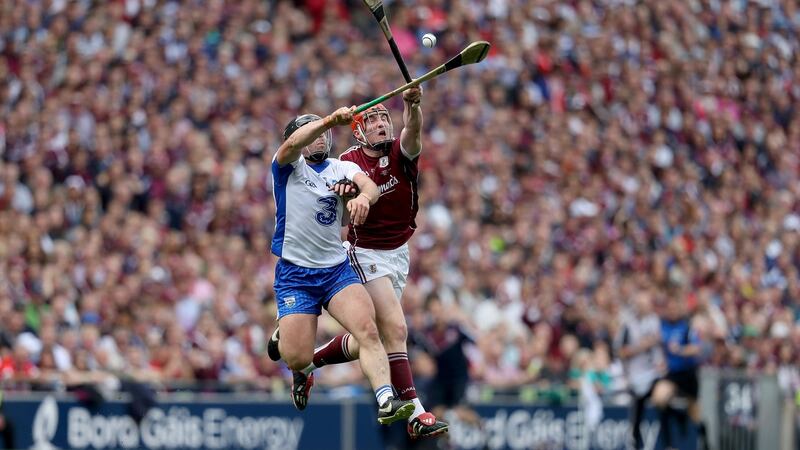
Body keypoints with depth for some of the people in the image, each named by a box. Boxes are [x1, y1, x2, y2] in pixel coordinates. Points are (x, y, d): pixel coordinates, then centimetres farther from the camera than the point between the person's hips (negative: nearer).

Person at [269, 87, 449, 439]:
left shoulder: (400, 152, -8)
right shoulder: (349, 163, -12)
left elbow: (413, 132, -32)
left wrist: (412, 105, -54)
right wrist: (344, 195, -41)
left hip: (399, 253, 5)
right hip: (366, 253, -5)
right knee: (395, 329, -18)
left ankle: (306, 360, 35)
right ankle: (415, 414, -19)